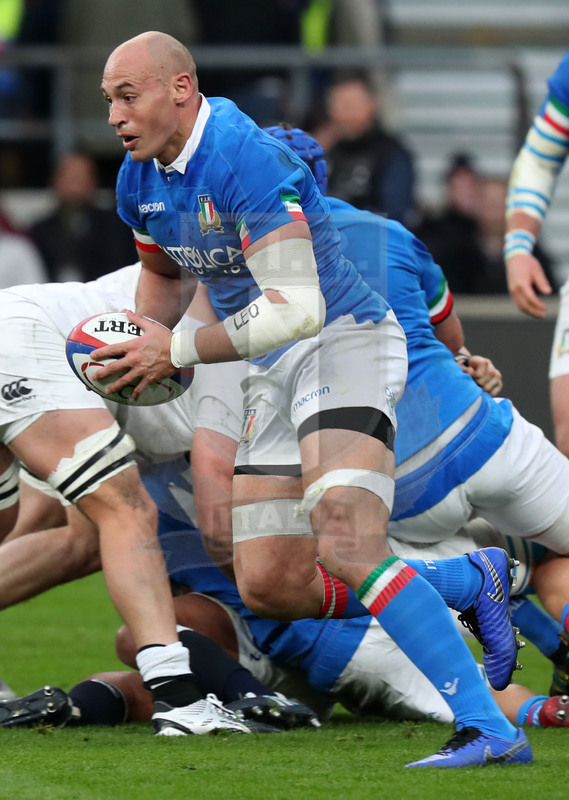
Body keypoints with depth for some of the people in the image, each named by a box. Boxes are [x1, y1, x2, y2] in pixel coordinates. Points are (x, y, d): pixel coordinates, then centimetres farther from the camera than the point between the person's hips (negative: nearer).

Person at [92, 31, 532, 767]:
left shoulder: (245, 159, -23)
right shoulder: (140, 180, 5)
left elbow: (298, 310, -27)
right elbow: (162, 272, 27)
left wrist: (180, 352, -21)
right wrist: (140, 350, 7)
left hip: (343, 343, -9)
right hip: (275, 375, 9)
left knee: (345, 546, -29)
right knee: (269, 587, 2)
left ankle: (489, 729, -32)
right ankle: (474, 581, 17)